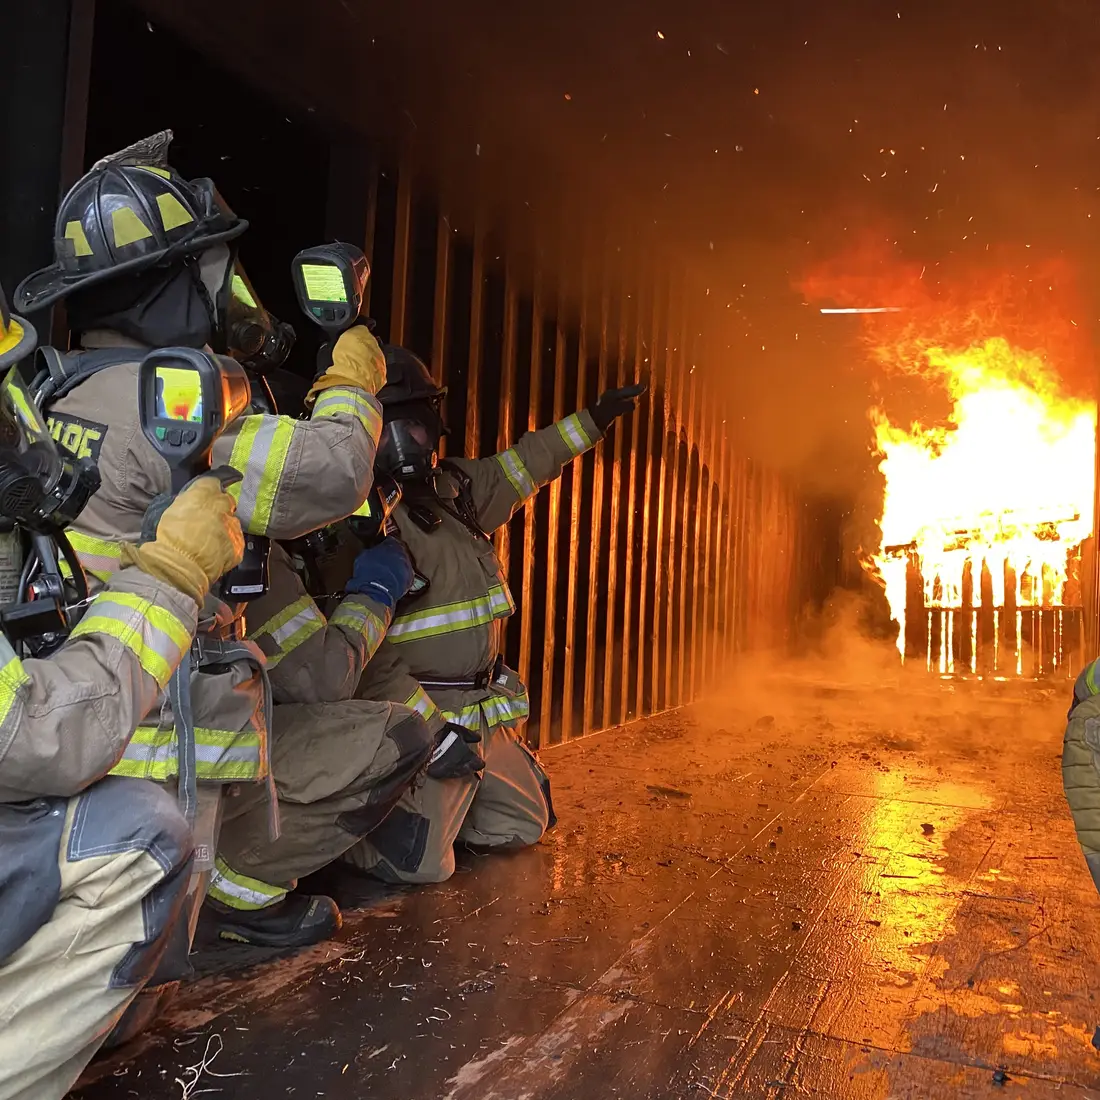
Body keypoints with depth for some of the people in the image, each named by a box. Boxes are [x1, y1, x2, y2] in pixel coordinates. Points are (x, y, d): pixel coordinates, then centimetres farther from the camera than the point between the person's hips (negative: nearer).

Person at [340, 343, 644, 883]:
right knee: (420, 864, -12)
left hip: (481, 709, 8)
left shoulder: (453, 485, 5)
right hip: (414, 712, -8)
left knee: (524, 826, 17)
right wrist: (432, 728, -25)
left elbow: (517, 468, 23)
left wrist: (593, 419, 27)